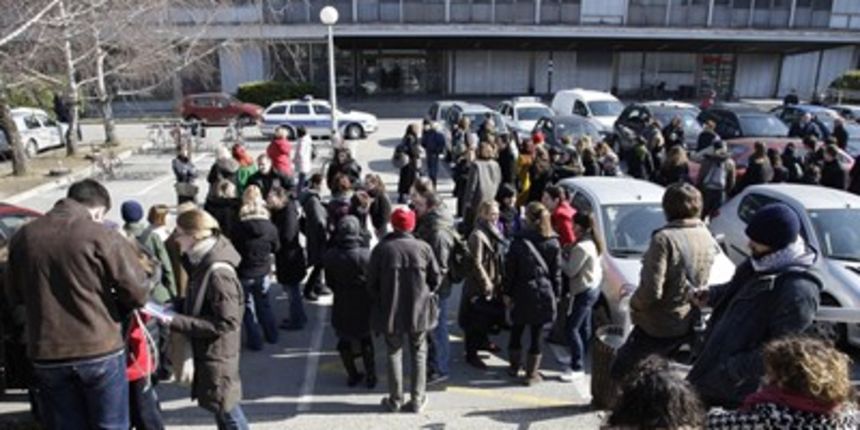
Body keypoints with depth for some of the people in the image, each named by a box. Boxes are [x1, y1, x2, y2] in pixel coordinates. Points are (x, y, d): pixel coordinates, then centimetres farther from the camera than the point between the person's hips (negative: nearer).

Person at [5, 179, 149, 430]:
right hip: (100, 350, -4)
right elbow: (137, 292, -14)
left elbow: (14, 298, 11)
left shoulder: (23, 237, 3)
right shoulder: (102, 237, -13)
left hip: (46, 356, 4)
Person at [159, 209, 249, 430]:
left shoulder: (218, 272, -27)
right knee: (221, 406, 22)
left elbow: (225, 323, -26)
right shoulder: (202, 262, 2)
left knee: (225, 409, 7)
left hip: (217, 354, -9)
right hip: (207, 350, 9)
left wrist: (176, 321, -25)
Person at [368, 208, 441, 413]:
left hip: (390, 310, 0)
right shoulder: (423, 247, -8)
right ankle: (417, 400, 20)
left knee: (394, 353, 14)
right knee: (418, 354, 15)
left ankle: (395, 400, 21)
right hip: (419, 309, 0)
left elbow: (371, 282, -4)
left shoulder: (381, 249, -9)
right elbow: (436, 279, -1)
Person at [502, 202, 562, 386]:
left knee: (517, 330, 16)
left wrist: (507, 292, 3)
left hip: (521, 293, -1)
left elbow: (510, 269, -6)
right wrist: (555, 294, 10)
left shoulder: (519, 241, -8)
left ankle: (514, 366, 31)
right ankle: (532, 373, 16)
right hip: (543, 293, 1)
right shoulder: (553, 243, -2)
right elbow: (556, 273, 1)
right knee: (536, 334, 7)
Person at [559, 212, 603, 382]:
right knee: (584, 327, 18)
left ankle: (577, 367, 0)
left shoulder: (582, 247, -23)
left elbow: (571, 270, -20)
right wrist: (568, 255, 1)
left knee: (572, 328, -5)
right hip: (593, 287, 10)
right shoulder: (592, 242, 8)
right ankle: (580, 360, 29)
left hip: (584, 291, -10)